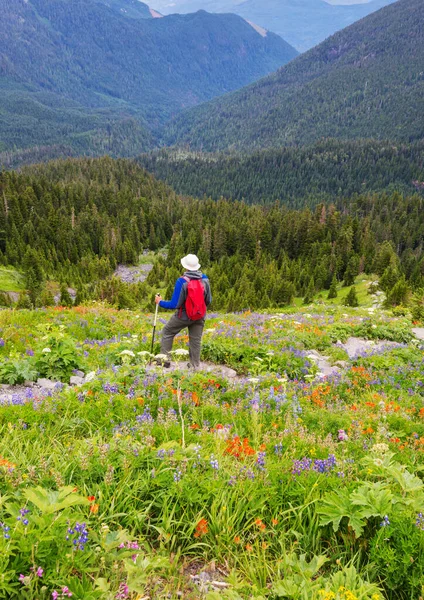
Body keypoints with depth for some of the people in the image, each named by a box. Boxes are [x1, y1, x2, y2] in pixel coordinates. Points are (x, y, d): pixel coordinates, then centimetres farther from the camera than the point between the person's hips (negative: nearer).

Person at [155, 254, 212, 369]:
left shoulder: (182, 281, -23)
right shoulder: (205, 279, -8)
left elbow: (174, 304, -18)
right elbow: (208, 300, 3)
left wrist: (160, 302, -2)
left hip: (184, 315, -4)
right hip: (199, 316, 4)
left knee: (167, 332, 16)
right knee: (195, 340, 15)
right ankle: (195, 366, 22)